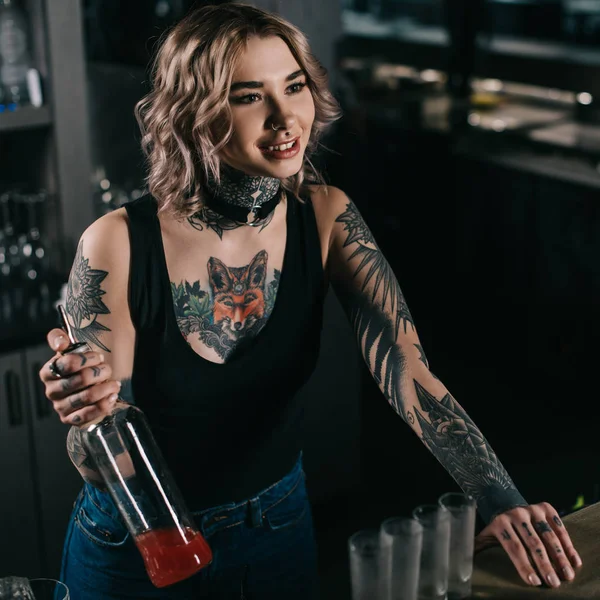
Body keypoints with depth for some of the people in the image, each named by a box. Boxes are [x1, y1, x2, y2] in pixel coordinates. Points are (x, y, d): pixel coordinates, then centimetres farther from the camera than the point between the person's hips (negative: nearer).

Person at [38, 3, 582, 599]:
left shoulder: (326, 218, -14)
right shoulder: (118, 243, -24)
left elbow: (404, 368, -25)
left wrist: (500, 499, -39)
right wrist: (91, 414, -42)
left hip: (278, 526, 3)